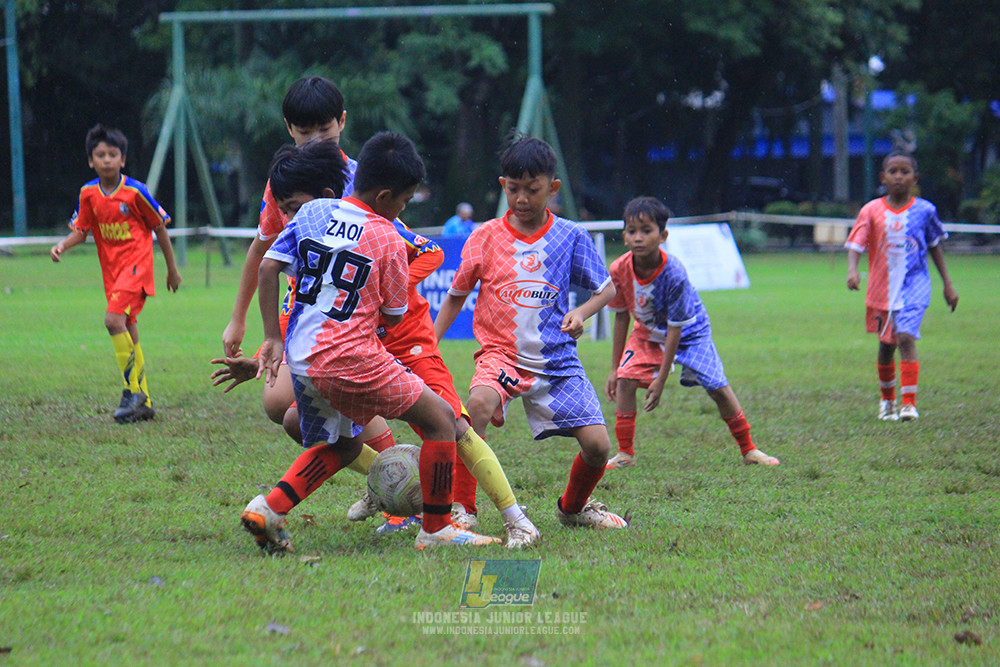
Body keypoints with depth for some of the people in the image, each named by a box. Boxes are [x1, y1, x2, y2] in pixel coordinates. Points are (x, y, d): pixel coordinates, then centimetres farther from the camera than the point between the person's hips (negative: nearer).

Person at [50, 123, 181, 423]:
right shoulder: (88, 193, 2)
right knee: (128, 333, 11)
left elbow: (160, 228, -1)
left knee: (114, 319, -24)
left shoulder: (135, 192, -12)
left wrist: (172, 269, 5)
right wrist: (63, 245, -15)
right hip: (111, 269, 6)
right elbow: (81, 230, 8)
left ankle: (133, 390, -16)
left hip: (136, 265, -6)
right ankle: (144, 403, 19)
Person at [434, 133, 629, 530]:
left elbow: (607, 288, 10)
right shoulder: (485, 237, 0)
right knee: (479, 403, -35)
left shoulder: (570, 237, 1)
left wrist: (581, 312, -10)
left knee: (597, 446, -9)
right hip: (501, 352, -1)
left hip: (557, 358, 1)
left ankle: (573, 507, 25)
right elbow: (456, 295, 11)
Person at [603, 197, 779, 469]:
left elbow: (675, 328, -28)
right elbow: (621, 316, -9)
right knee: (625, 379, -17)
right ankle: (625, 454, -6)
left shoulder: (674, 273, -36)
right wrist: (614, 367, -6)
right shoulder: (620, 270, -24)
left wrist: (661, 380, -26)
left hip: (690, 330, -3)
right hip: (647, 331, 3)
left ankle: (748, 449, 9)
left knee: (718, 387, -8)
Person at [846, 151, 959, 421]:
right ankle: (887, 399, 34)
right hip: (882, 288, 2)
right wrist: (852, 270, -32)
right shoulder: (871, 211, -3)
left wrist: (948, 284, 13)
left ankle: (909, 402, -19)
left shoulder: (924, 210, -1)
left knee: (906, 337, -19)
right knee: (886, 344, 13)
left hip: (914, 285, -2)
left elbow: (935, 247, 11)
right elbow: (856, 244, -12)